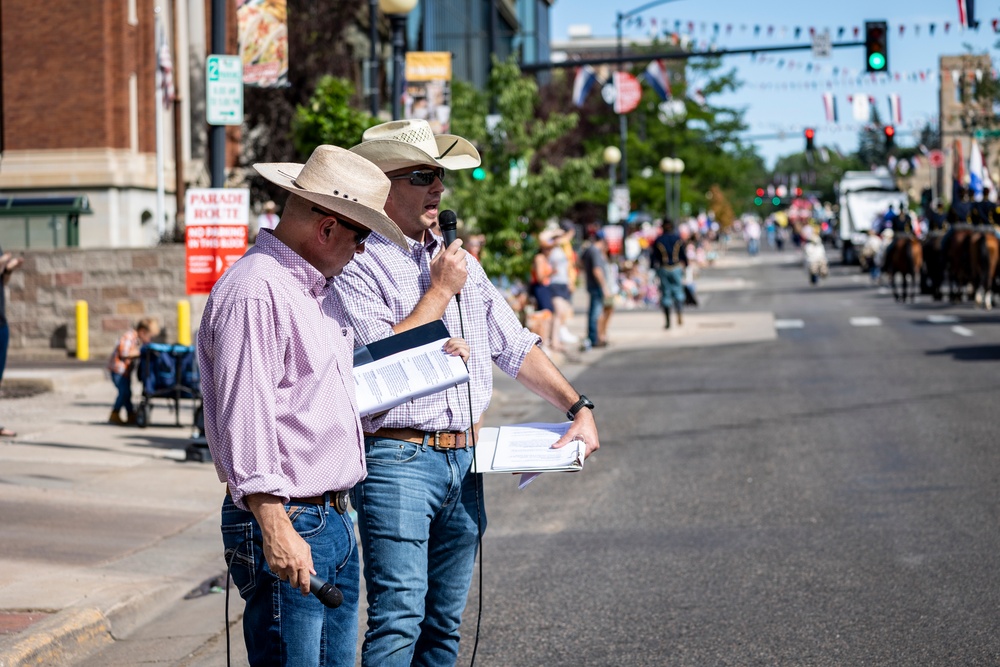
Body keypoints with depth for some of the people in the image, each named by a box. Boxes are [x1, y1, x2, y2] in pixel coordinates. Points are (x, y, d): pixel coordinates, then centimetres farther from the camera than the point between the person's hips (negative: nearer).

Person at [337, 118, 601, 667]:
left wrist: (578, 408, 13)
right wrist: (439, 291, -10)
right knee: (399, 616, -14)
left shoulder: (460, 262, 17)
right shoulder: (357, 266, -7)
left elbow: (514, 347, 21)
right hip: (397, 461, -7)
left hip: (465, 462, 7)